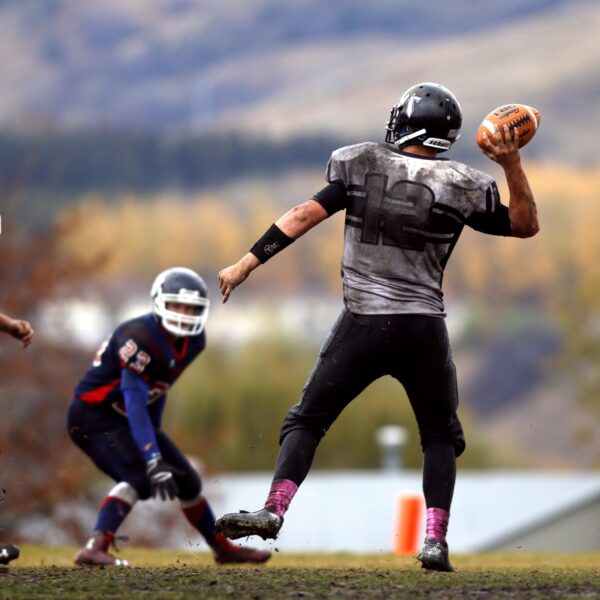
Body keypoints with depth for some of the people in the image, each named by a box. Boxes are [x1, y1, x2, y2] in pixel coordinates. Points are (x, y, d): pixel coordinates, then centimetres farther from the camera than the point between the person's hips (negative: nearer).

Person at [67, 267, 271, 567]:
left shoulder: (193, 342, -2)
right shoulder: (140, 338, -29)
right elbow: (135, 404, -33)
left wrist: (154, 438, 17)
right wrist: (153, 460, -38)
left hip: (123, 418, 9)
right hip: (93, 415, -9)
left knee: (186, 480, 12)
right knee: (138, 477, -30)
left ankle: (223, 548, 30)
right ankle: (94, 548, -38)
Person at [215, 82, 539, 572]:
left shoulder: (361, 165, -1)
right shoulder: (459, 186, -1)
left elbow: (305, 215, -4)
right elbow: (525, 225, 8)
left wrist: (247, 264, 0)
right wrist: (512, 164, 1)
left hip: (364, 325, 0)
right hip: (424, 328, 1)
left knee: (308, 419, 9)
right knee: (442, 436, 17)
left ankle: (275, 509, -12)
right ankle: (435, 539, 2)